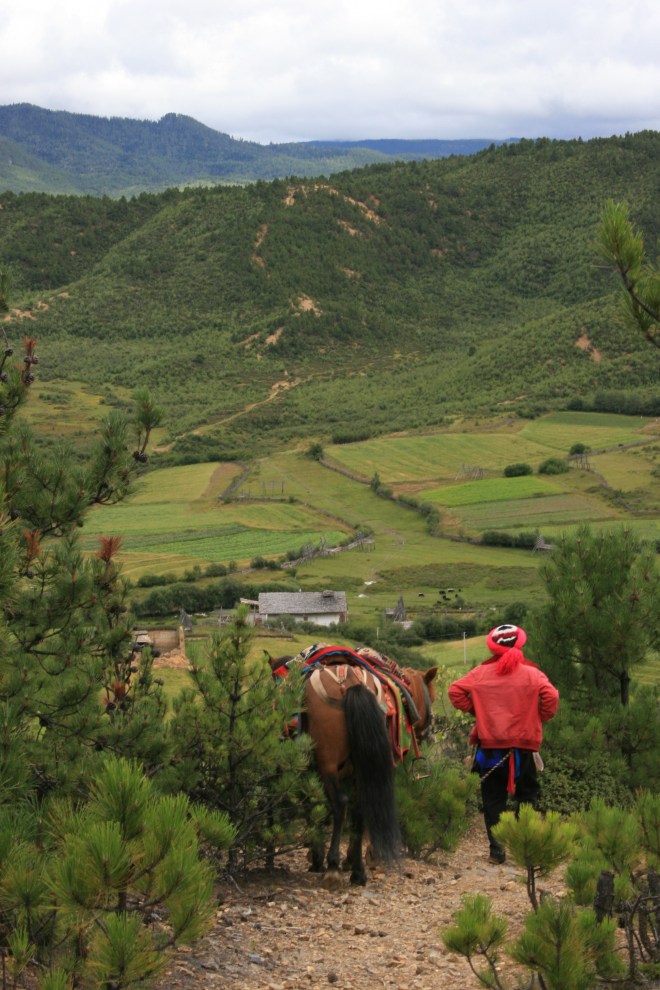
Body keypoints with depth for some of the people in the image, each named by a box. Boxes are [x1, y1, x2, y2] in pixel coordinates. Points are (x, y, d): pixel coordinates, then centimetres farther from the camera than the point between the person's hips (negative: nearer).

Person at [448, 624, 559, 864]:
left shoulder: (482, 673, -1)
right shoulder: (531, 674, -5)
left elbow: (455, 691, -6)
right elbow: (551, 696, -17)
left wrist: (474, 710, 5)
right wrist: (539, 719, -1)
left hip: (490, 745, 0)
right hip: (524, 745, 0)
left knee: (493, 799, 9)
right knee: (527, 794, 16)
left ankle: (497, 849, 6)